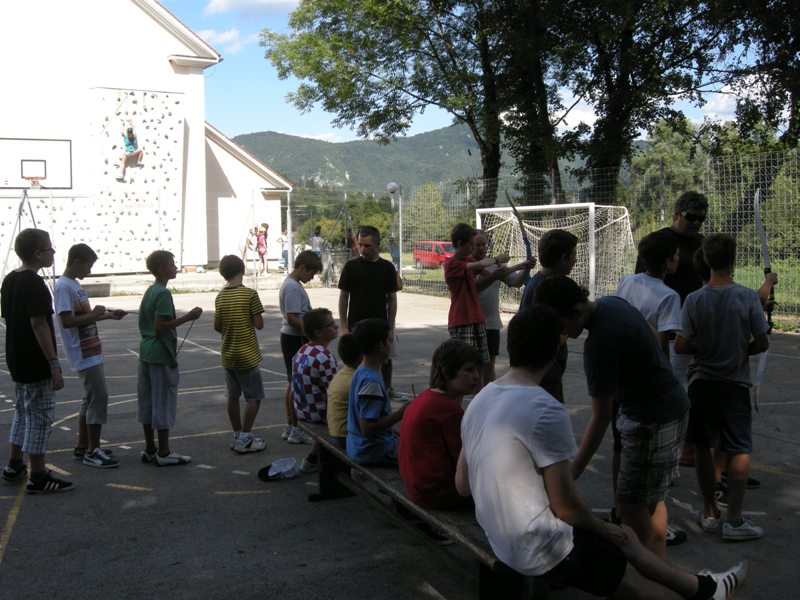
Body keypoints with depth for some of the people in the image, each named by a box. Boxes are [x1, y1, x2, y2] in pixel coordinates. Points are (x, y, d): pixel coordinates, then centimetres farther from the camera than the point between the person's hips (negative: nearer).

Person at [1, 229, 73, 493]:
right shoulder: (34, 283, -19)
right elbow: (39, 324, -23)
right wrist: (54, 365, -22)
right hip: (37, 363, -9)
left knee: (23, 411, 20)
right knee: (40, 416, -2)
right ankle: (38, 478, 3)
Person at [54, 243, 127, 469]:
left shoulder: (75, 285, 15)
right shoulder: (63, 286, -15)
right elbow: (67, 321, -22)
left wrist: (109, 315, 13)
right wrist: (93, 314, -19)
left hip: (91, 352, 10)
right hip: (83, 355, -10)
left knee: (91, 399, 14)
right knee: (98, 397, -9)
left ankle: (83, 446, 23)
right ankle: (92, 452, -2)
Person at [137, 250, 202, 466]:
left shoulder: (149, 291, 12)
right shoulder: (163, 294, -16)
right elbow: (160, 327, -22)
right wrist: (187, 317, -19)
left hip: (146, 353, 9)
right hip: (161, 355, -9)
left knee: (148, 401, 12)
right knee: (163, 402, -2)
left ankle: (150, 449, 20)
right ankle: (163, 452, 4)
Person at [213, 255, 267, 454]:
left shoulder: (220, 297, 1)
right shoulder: (250, 294, -15)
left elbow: (217, 327, 4)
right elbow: (259, 324, -15)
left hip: (227, 354, 6)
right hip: (247, 355, -6)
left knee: (232, 395, 15)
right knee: (254, 397, 3)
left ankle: (238, 436, 22)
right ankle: (244, 440, 1)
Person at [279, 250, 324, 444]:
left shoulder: (292, 284, 14)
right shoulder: (292, 287, -18)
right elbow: (292, 319, -23)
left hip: (291, 338, 11)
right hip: (295, 339, -11)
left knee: (293, 384, 15)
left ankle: (290, 427, 22)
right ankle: (296, 430, 1)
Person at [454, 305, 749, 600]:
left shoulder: (479, 401, 1)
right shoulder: (547, 412, -26)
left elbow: (461, 484, 8)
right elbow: (566, 505, -20)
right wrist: (604, 529, 0)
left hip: (502, 539, 8)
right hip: (541, 552, -8)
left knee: (623, 536, 23)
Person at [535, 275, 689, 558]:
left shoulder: (600, 342, -29)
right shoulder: (609, 302, -1)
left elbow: (600, 418, -27)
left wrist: (571, 475, -23)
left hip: (654, 420, -10)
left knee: (632, 506, -5)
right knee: (652, 498, 19)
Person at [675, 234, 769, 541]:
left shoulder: (694, 300, -10)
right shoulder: (748, 297, -11)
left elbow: (681, 346, -10)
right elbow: (762, 343, -7)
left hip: (701, 381, 1)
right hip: (735, 383, -1)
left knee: (702, 447, 13)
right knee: (740, 450, 6)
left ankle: (709, 512, 22)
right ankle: (734, 520, 5)